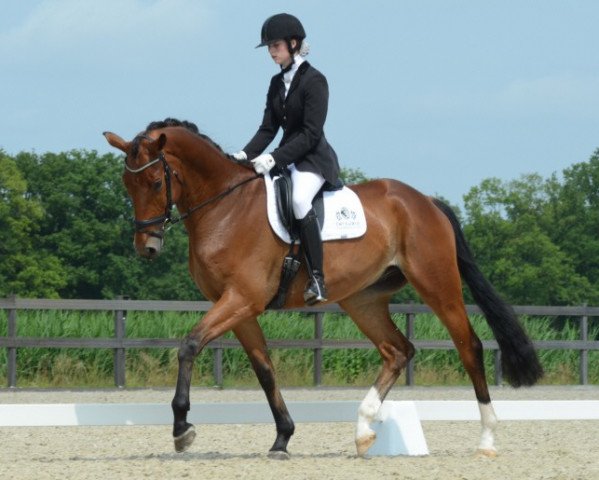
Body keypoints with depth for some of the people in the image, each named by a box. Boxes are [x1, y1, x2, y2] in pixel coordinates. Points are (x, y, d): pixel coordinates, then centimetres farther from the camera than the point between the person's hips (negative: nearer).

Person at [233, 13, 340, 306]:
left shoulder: (314, 81, -12)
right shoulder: (277, 83, 12)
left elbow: (311, 134, -18)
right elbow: (268, 128, 11)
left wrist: (275, 158, -25)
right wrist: (246, 154, -7)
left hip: (314, 158, -9)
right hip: (286, 158, 9)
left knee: (299, 199, -35)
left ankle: (317, 280, -37)